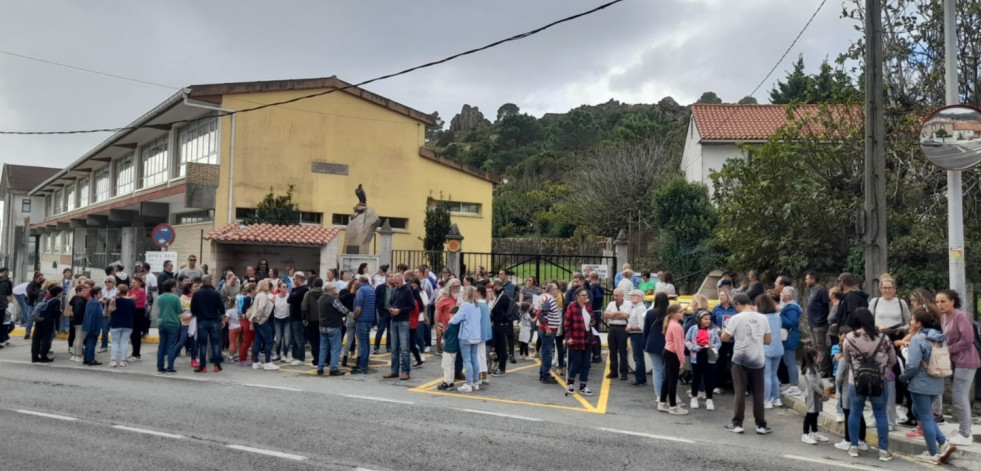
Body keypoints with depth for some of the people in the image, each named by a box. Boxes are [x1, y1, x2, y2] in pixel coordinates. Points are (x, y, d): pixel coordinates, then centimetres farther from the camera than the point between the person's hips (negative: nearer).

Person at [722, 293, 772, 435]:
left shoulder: (736, 318, -10)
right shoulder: (763, 318, 1)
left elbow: (724, 338, -7)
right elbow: (767, 341, 6)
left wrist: (725, 330, 13)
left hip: (741, 359, -3)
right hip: (758, 360, 3)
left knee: (740, 392, 3)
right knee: (758, 393, 9)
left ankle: (737, 424, 6)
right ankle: (761, 425, 13)